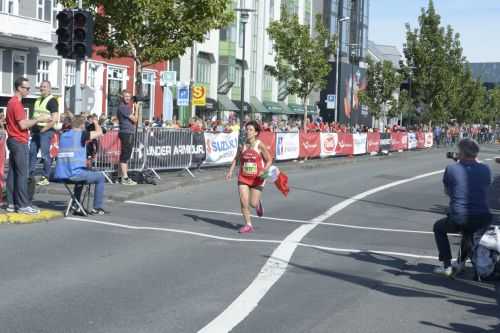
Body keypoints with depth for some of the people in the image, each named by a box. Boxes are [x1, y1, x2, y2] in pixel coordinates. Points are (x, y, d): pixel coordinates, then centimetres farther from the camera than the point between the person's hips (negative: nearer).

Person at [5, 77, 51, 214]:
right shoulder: (17, 103, -15)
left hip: (13, 141, 10)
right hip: (20, 142, -10)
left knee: (12, 173, 9)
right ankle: (23, 205, -8)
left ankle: (11, 203, 11)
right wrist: (38, 119, -10)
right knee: (22, 174, -9)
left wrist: (36, 120, 13)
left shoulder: (12, 102, 16)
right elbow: (23, 125, -19)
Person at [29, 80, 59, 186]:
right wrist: (32, 129, 12)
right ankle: (30, 176, 15)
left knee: (45, 154, -5)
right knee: (32, 153, 8)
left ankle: (46, 178, 0)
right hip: (36, 131, 8)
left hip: (46, 131, -8)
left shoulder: (52, 100, -7)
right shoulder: (38, 100, 17)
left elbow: (55, 119, -15)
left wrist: (44, 129, -16)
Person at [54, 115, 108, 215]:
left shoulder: (63, 135, 14)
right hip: (74, 174, -7)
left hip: (60, 175, 7)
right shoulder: (81, 134, -6)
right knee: (100, 177, 14)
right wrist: (95, 122, 21)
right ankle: (97, 208, 15)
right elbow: (99, 132, 1)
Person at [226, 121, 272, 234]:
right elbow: (236, 159, 12)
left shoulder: (260, 145, -13)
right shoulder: (242, 145, -2)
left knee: (253, 203, 2)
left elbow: (269, 160, -8)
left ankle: (258, 205, 40)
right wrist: (230, 171, 1)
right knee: (244, 202, -6)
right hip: (243, 178, 3)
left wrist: (263, 171, -25)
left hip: (257, 179, -3)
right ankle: (248, 225, 7)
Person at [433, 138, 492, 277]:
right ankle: (462, 262, 39)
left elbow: (447, 191, 12)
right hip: (483, 220, 4)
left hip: (458, 220, -3)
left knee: (439, 228, 27)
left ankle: (447, 266, 18)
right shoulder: (485, 169, 3)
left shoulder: (451, 169, -4)